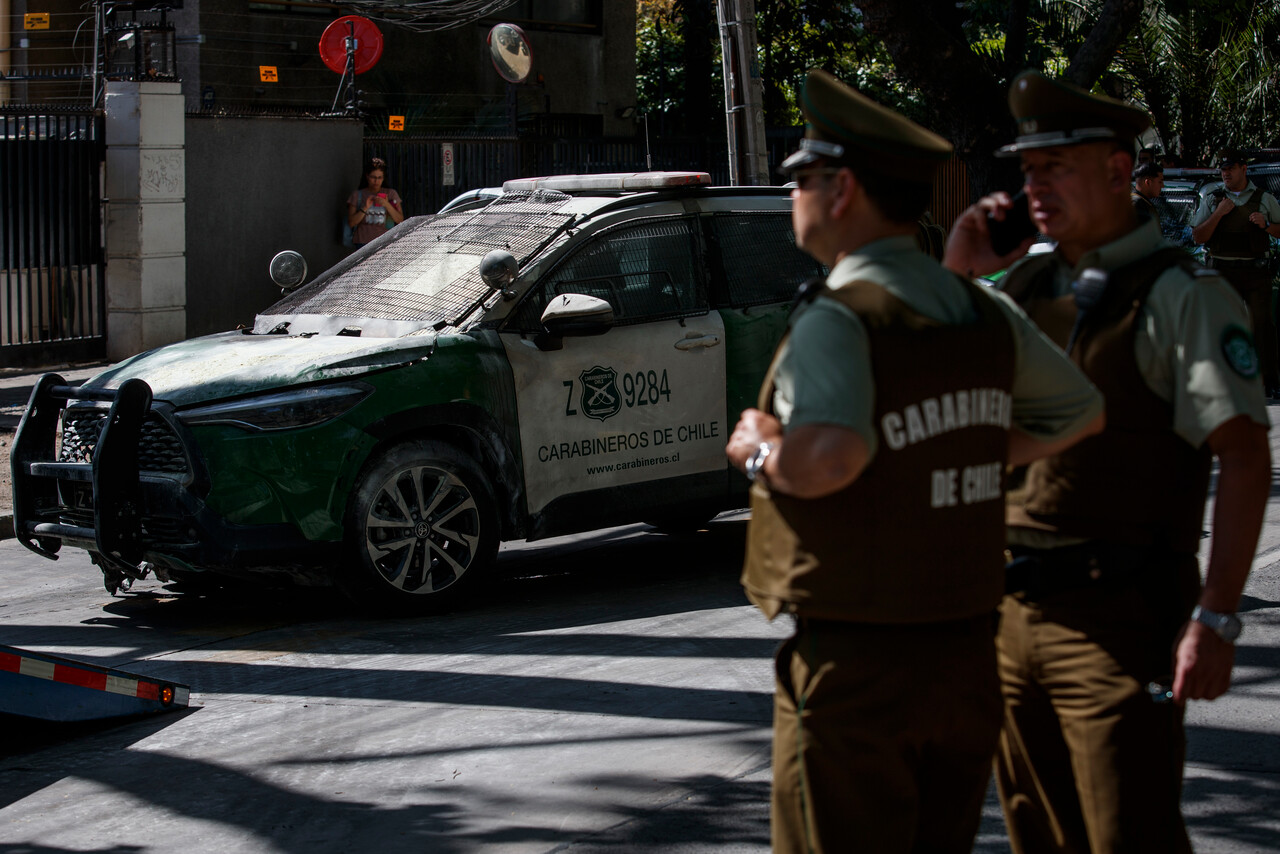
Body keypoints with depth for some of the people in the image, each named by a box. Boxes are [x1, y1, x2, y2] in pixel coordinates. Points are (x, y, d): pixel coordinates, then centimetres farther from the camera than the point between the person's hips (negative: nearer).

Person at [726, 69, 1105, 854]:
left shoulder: (835, 322, -17)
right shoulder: (985, 313, 6)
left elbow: (829, 460, -34)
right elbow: (1082, 414, 21)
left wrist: (759, 452, -14)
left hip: (854, 667, -7)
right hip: (968, 658, 7)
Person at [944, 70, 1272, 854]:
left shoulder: (1179, 296, -9)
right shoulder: (1024, 285, 11)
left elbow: (1244, 458, -14)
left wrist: (1216, 616, -21)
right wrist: (953, 272, 5)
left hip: (1114, 620, -7)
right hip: (1012, 612, 7)